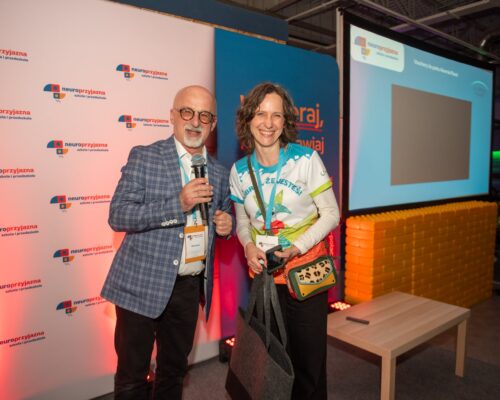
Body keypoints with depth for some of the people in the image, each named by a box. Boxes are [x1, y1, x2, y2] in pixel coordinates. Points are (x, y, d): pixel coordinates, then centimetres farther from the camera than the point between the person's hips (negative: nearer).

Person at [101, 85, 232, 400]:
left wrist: (226, 224, -5)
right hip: (143, 284, -4)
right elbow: (118, 216, -14)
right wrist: (178, 203, -25)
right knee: (132, 374, 11)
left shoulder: (220, 172, 7)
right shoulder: (144, 157, -7)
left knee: (174, 369, 20)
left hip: (190, 287, 4)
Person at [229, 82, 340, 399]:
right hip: (263, 274, 3)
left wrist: (297, 248, -19)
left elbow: (331, 214, -8)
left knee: (309, 358, 10)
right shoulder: (239, 170, -1)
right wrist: (249, 246, -9)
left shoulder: (306, 159, -12)